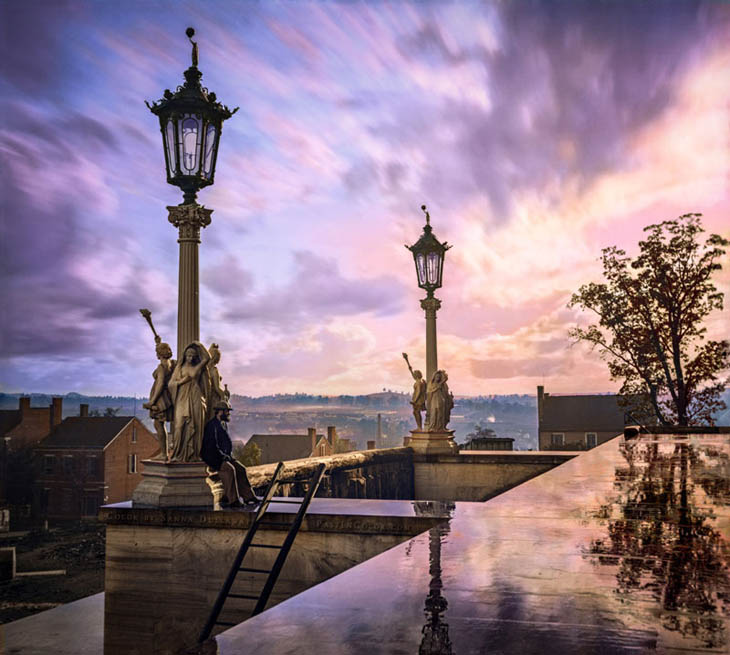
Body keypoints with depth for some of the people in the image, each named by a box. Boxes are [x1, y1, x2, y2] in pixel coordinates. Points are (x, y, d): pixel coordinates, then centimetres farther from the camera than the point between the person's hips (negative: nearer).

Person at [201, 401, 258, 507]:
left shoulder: (222, 425, 16)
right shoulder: (212, 425, -14)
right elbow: (211, 446, -20)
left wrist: (228, 455, 11)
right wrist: (222, 456, -18)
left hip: (223, 456, 9)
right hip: (212, 458, -9)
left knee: (240, 469, -8)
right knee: (229, 469, -30)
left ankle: (248, 496, -7)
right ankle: (233, 500, -26)